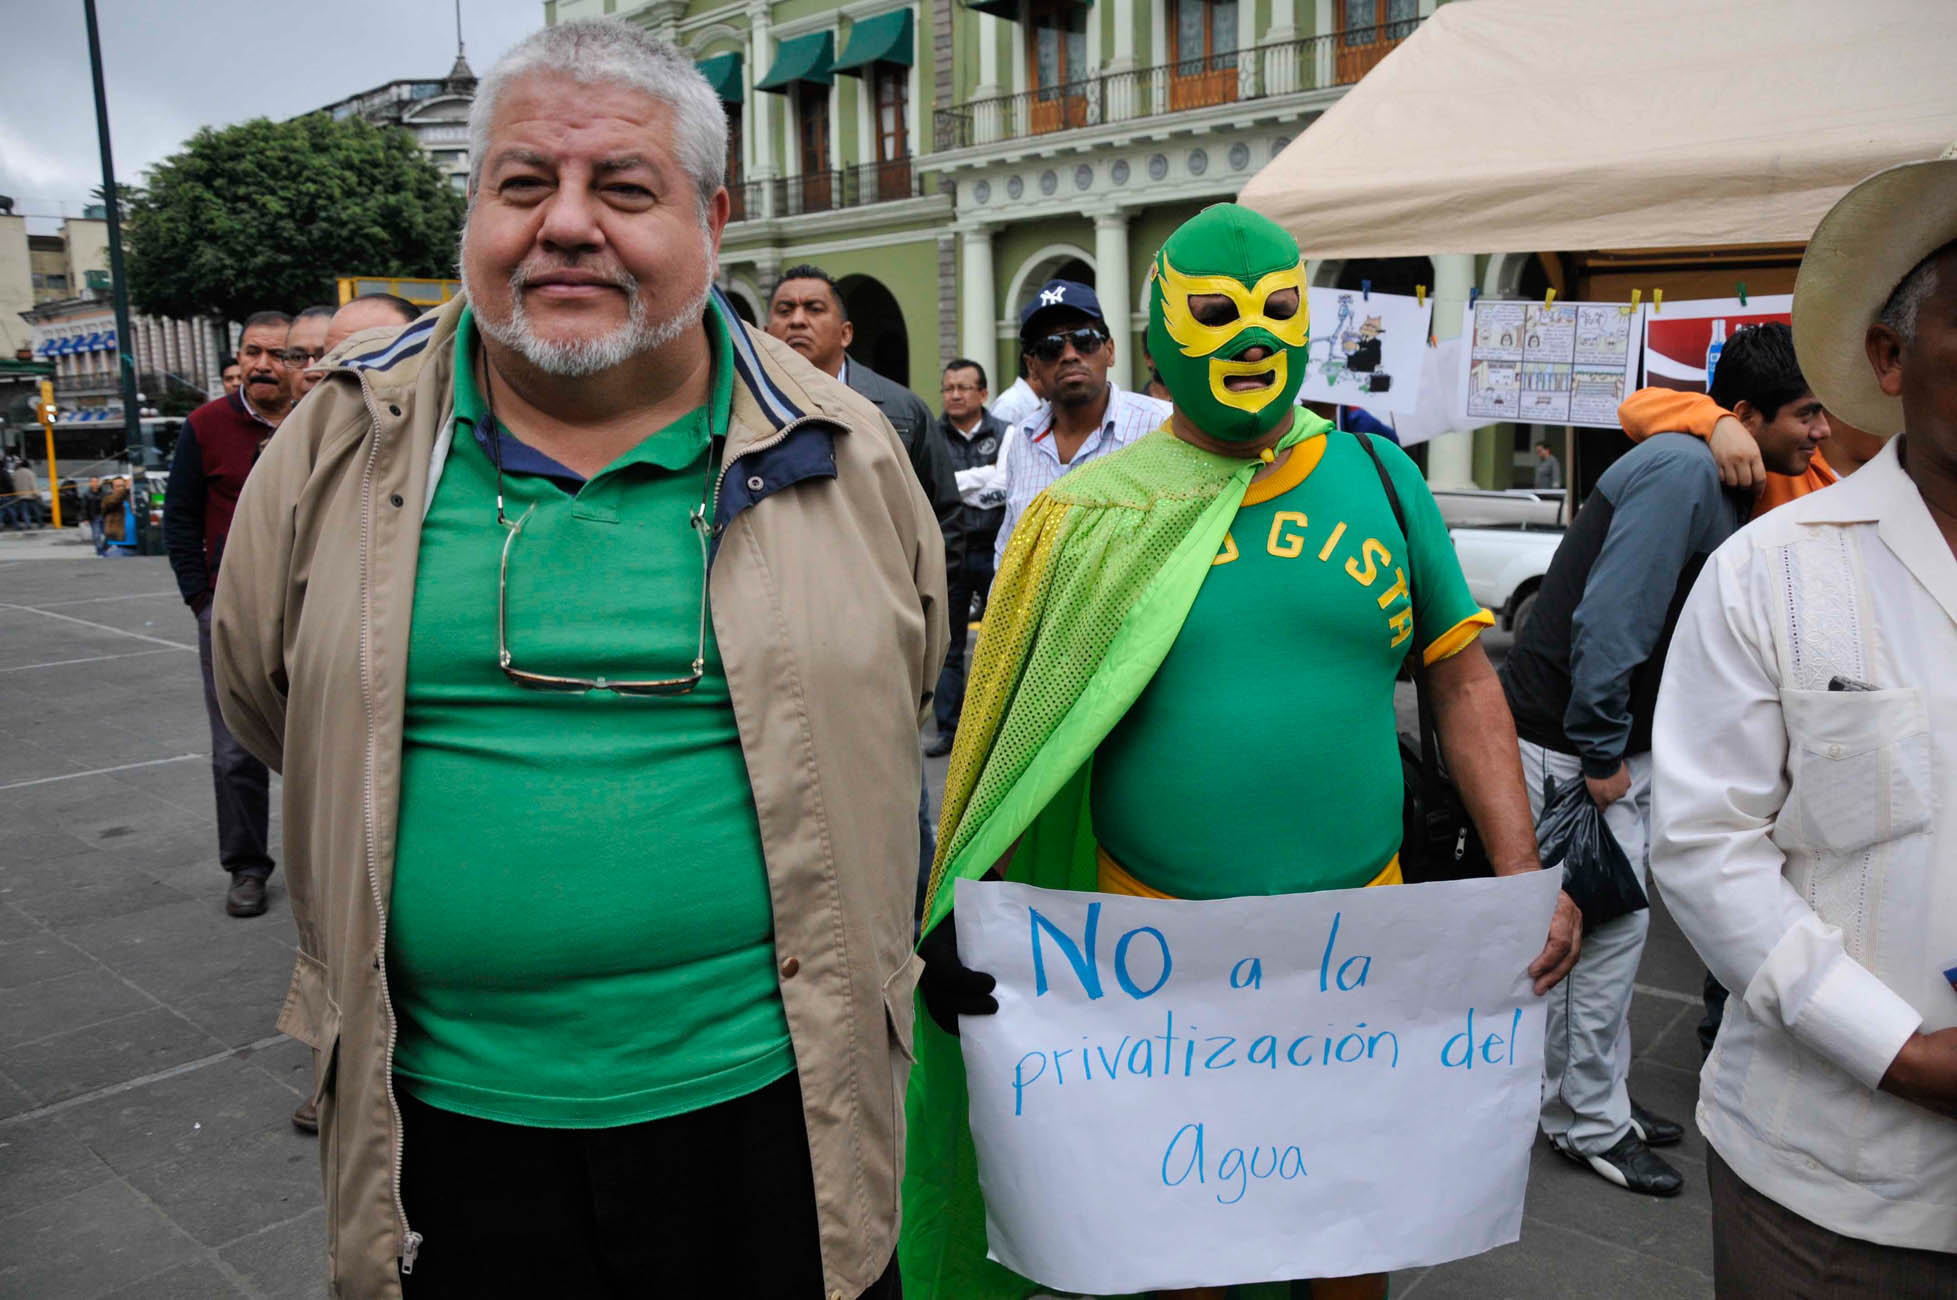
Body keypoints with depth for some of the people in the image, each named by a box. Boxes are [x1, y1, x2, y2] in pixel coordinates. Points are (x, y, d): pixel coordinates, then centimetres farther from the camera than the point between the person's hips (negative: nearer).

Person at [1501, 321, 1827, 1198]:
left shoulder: (1724, 486, 12)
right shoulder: (1680, 471, -21)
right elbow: (1609, 620, -27)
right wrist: (1599, 754, -22)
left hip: (1618, 739, 10)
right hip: (1570, 741, -10)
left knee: (1613, 926, 18)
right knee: (1607, 929, 0)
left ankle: (1599, 1098, 34)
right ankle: (1590, 1126, 16)